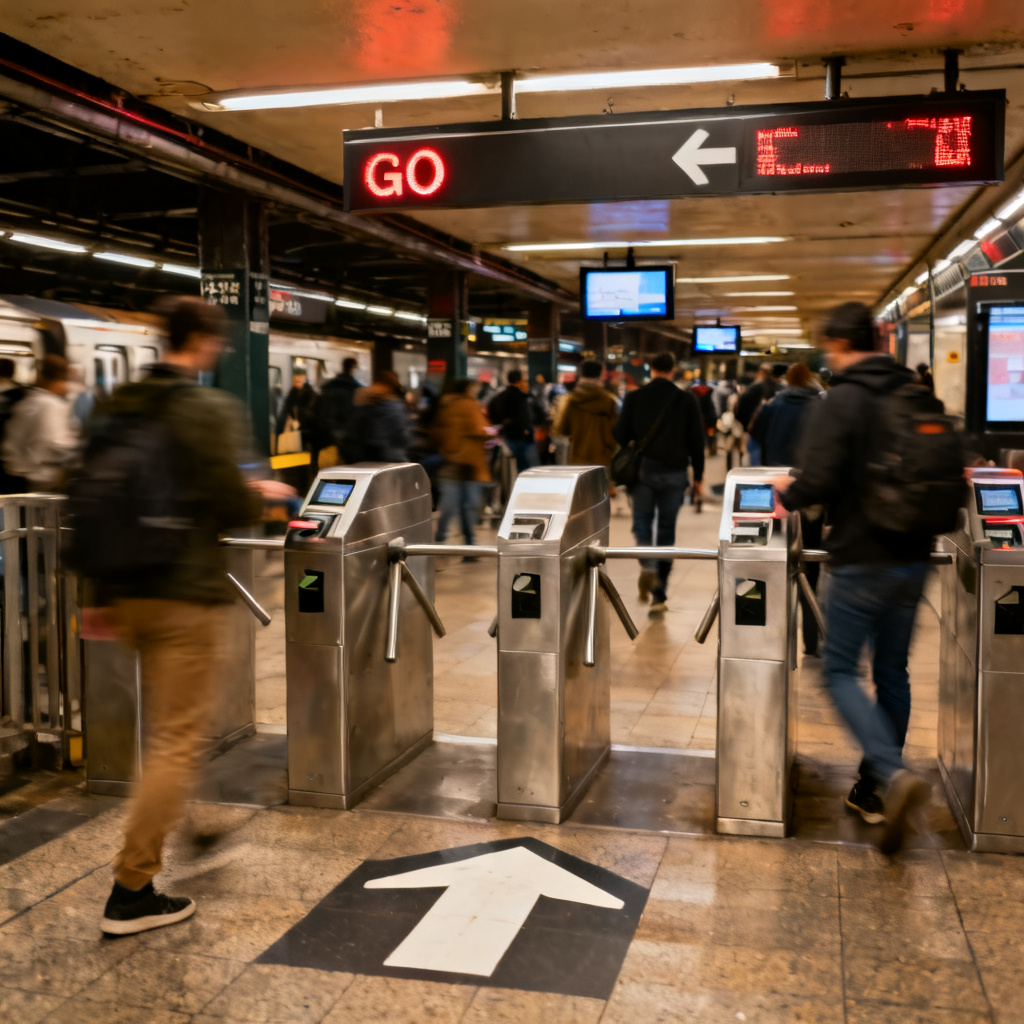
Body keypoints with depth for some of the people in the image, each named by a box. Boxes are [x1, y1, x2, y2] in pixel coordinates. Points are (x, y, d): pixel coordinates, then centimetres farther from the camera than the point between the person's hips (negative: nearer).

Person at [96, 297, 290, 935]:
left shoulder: (115, 407, 7)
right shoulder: (213, 410, -14)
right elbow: (231, 508, -17)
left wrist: (102, 592, 18)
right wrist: (262, 493, 6)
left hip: (128, 591, 8)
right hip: (189, 594, -8)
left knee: (164, 727, 25)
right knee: (179, 739, 0)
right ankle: (132, 891, 3)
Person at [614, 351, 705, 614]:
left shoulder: (634, 398, 0)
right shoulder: (686, 400, 0)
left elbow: (621, 435, 1)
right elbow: (696, 440, 2)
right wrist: (698, 476, 9)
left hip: (642, 471, 0)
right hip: (674, 474, 0)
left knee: (642, 522, 13)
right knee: (666, 530, 7)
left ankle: (647, 566, -18)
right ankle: (659, 595, 8)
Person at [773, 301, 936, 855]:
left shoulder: (839, 403, -13)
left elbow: (817, 484, -20)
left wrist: (787, 490, 1)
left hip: (862, 561, -6)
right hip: (913, 559, 6)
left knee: (840, 671, 4)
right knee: (892, 672, 15)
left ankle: (893, 773, -15)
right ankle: (876, 788, 23)